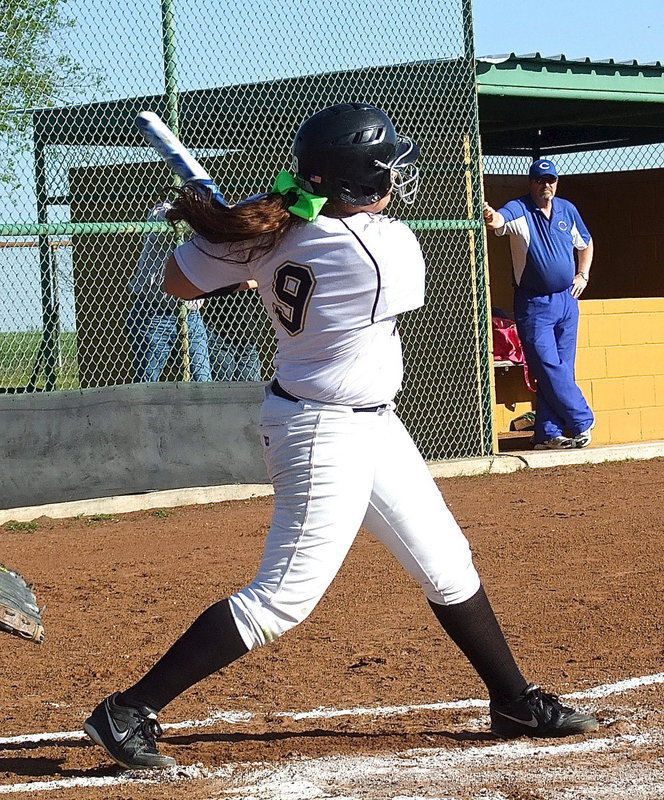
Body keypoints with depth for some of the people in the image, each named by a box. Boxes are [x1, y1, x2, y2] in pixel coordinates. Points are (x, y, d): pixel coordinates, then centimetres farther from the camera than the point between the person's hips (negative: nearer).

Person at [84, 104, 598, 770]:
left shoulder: (273, 231, -7)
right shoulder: (394, 248, -24)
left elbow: (181, 282, 0)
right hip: (326, 436, -9)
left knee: (449, 566, 17)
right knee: (282, 598, -4)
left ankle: (515, 702, 30)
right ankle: (127, 713, -1)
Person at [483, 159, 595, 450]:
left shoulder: (567, 210, 7)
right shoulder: (518, 210, -9)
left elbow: (585, 244, 23)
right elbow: (501, 219, -33)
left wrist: (583, 275, 10)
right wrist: (492, 219, -56)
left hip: (567, 300, 5)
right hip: (534, 304, -5)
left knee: (561, 369, 5)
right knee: (549, 369, -10)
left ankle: (549, 434, 10)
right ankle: (582, 422, 2)